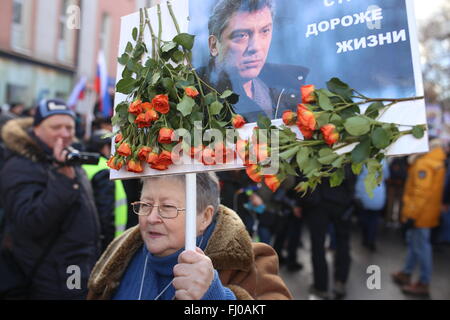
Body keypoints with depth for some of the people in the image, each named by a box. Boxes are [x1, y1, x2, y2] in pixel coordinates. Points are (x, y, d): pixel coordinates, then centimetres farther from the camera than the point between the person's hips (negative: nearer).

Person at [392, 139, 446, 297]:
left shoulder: (424, 162, -20)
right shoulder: (434, 161, 11)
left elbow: (422, 192, -24)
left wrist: (412, 214, -20)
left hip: (420, 214, -10)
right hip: (423, 213, 10)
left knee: (421, 246, -1)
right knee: (413, 243, 19)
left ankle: (424, 284, 8)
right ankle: (406, 273, 32)